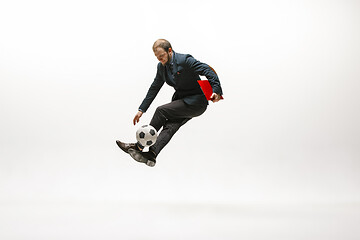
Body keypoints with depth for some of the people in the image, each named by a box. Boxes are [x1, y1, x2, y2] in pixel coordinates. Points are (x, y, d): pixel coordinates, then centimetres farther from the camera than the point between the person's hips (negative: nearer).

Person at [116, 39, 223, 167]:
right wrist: (141, 110, 12)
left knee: (161, 111, -19)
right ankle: (151, 154, -33)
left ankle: (139, 146, -14)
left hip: (196, 101, -7)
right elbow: (154, 88, 15)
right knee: (170, 126, -17)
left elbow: (208, 71, -21)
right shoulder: (161, 66, 7)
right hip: (182, 100, 7)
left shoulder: (185, 60, -17)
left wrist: (216, 91, -35)